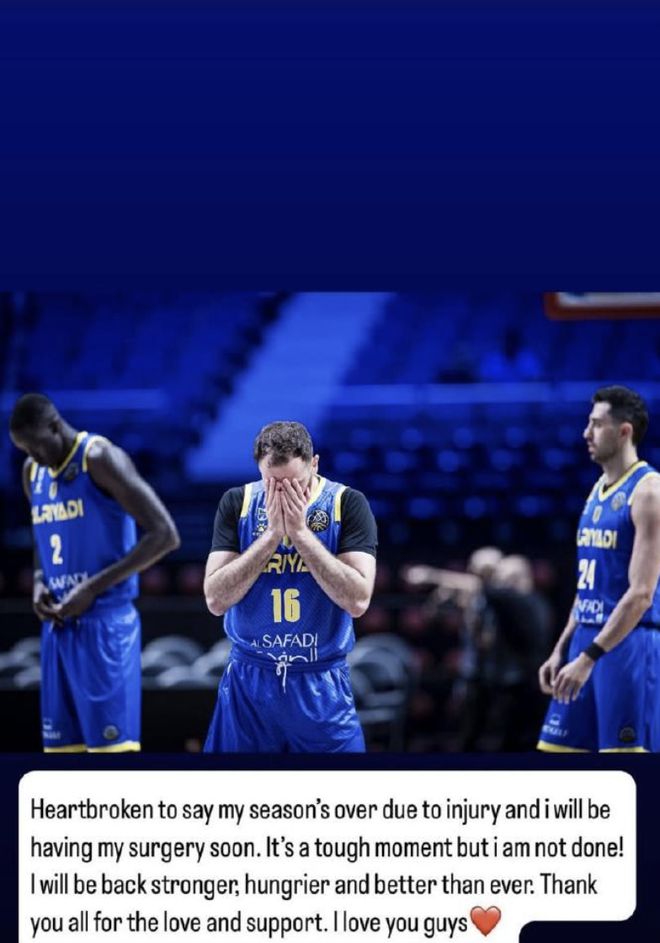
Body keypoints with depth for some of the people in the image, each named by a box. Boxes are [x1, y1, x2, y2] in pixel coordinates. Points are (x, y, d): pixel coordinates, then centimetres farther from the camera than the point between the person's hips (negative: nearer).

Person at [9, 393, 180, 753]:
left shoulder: (100, 459, -12)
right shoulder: (32, 471, 12)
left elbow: (164, 535, -17)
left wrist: (94, 587, -18)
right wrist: (39, 581, 5)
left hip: (104, 622, -8)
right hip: (58, 627, 8)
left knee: (112, 750, -11)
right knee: (61, 749, 8)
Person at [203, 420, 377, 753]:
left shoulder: (347, 504, -6)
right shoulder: (237, 503, -2)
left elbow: (357, 601, -16)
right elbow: (215, 600, -10)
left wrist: (300, 531, -19)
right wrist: (273, 533, -17)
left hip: (321, 685, -1)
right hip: (248, 680, 1)